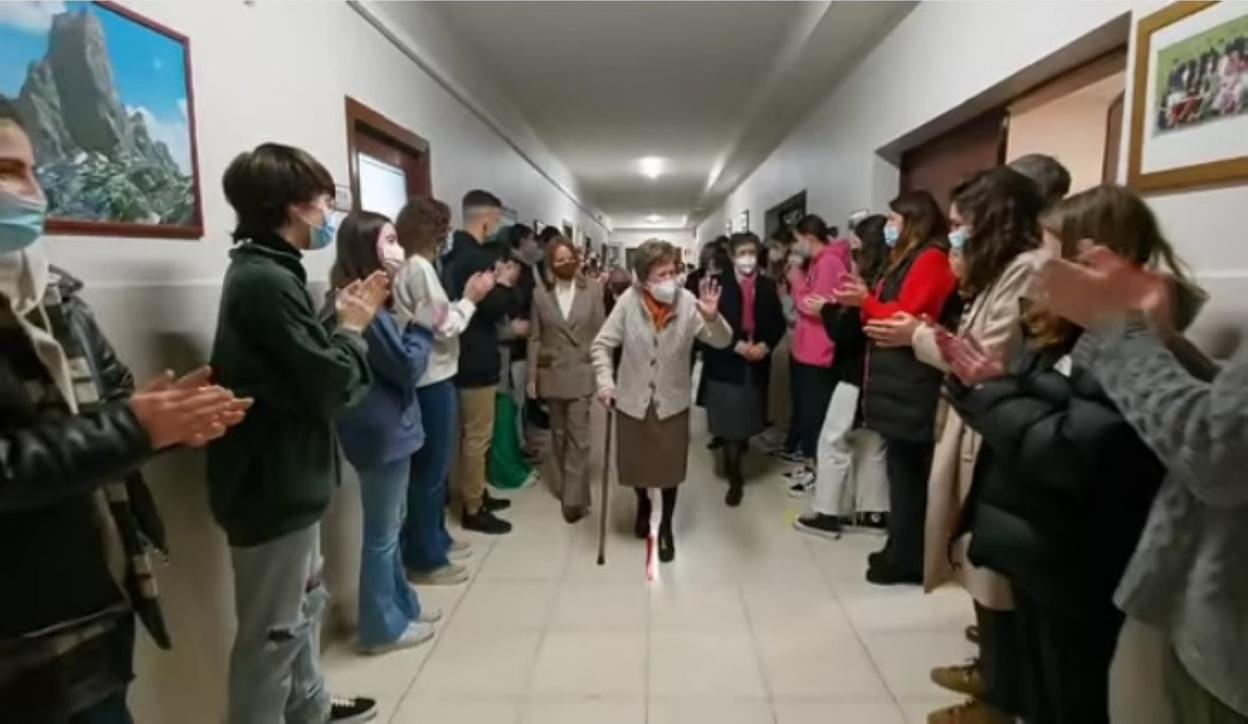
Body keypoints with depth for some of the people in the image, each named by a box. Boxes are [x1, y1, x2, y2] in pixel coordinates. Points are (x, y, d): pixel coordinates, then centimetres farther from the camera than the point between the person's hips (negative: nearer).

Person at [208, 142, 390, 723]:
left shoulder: (265, 273, 11)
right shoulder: (264, 281, -22)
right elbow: (329, 386, -23)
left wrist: (344, 321, 3)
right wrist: (352, 328, -7)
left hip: (287, 477, 11)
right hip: (274, 483, -11)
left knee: (303, 605, 24)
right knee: (272, 630, 5)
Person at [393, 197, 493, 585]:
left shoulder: (407, 268, 12)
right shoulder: (420, 268, -17)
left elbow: (429, 320, 8)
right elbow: (444, 327, -18)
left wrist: (465, 298, 7)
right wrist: (471, 298, -7)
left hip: (425, 377, 10)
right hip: (432, 380, -10)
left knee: (431, 467, 19)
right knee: (431, 470, 0)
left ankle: (435, 539, 33)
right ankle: (425, 559, 12)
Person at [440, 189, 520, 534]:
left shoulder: (455, 254, 11)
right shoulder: (476, 257, -19)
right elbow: (494, 308, -20)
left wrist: (496, 282, 11)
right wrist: (505, 282, -4)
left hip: (464, 355, 10)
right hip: (477, 359, -10)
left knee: (470, 432, 19)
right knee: (478, 436, 0)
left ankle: (475, 494, 32)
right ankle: (473, 509, 10)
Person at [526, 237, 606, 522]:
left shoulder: (592, 289, -3)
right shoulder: (541, 293, 1)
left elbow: (601, 333, 0)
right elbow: (535, 337, 4)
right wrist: (532, 375, 2)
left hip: (582, 372, -2)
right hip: (552, 373, 2)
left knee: (578, 435, -4)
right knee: (559, 433, 14)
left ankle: (574, 497, 3)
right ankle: (562, 485, 30)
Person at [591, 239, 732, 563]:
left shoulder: (688, 301, -15)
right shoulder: (628, 300, -15)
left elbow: (723, 342, -18)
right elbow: (601, 344, -7)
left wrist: (713, 317, -38)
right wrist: (605, 382, -18)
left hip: (672, 401, 0)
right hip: (632, 399, 1)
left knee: (670, 467, 12)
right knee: (634, 463, 18)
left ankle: (666, 526, 37)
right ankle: (643, 504, 52)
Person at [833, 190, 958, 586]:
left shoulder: (931, 259, -11)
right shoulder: (908, 259, 21)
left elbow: (908, 318, -19)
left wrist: (866, 301, -11)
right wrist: (866, 298, 6)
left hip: (912, 385, -10)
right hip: (898, 380, 10)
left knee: (907, 472, -2)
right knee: (902, 469, 13)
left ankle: (906, 560, 8)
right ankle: (900, 551, 22)